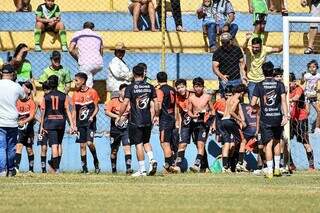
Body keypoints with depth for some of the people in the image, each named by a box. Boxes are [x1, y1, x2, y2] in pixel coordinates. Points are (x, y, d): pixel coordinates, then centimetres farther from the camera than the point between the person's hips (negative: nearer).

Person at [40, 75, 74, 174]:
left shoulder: (46, 97, -1)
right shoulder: (63, 96, 2)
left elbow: (43, 112, 0)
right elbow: (67, 110, 0)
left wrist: (42, 126, 5)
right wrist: (72, 124, 0)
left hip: (50, 121, -2)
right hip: (61, 121, 2)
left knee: (54, 144, -5)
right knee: (59, 143, 17)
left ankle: (56, 167, -10)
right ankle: (55, 165, 23)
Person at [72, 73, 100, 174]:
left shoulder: (92, 92, -4)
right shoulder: (75, 94, 7)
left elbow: (96, 108, 0)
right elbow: (74, 111, 11)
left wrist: (92, 117, -17)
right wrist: (74, 125, 4)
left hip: (90, 122, -4)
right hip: (80, 123, 4)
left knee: (89, 143, -16)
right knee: (82, 145, 3)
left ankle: (96, 162, 6)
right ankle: (84, 168, 7)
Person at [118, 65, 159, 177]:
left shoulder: (130, 88, -8)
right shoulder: (150, 87, 3)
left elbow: (125, 103, -12)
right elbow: (156, 103, 4)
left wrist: (119, 116, -1)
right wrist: (156, 116, 17)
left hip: (135, 121, -4)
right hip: (148, 120, 4)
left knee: (139, 144, 0)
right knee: (146, 142, 20)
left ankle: (142, 169, 0)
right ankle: (152, 160, -4)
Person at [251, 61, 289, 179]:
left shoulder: (259, 86, -1)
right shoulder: (279, 84, 1)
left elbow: (253, 104, -4)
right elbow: (283, 100, -10)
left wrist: (257, 107, 18)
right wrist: (285, 115, -13)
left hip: (265, 119, -1)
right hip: (278, 117, 1)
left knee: (268, 144, -2)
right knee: (277, 141, 20)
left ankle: (269, 171, -8)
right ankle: (277, 168, 20)